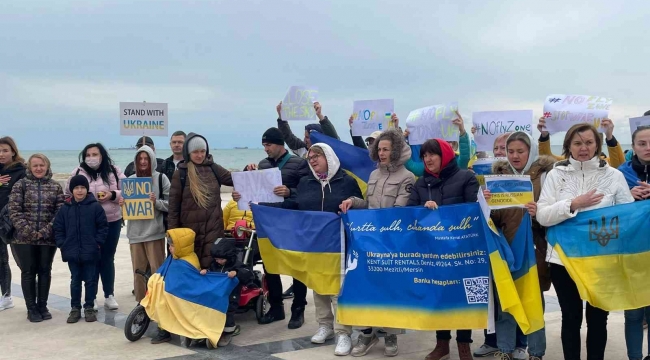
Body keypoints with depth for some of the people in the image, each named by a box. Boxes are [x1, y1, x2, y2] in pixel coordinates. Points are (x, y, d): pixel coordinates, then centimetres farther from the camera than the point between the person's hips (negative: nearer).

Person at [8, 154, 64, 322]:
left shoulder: (55, 186, 5)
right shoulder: (20, 185, 2)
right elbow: (14, 210, -4)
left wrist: (45, 231, -12)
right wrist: (28, 231, -14)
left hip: (48, 238, 1)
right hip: (25, 238, -1)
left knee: (45, 271, 8)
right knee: (28, 272, 4)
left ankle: (42, 306, 20)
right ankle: (31, 308, 14)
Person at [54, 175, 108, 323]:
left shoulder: (95, 206, -6)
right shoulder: (65, 208, 2)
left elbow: (103, 226, -3)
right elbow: (58, 228, 8)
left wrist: (98, 242, -9)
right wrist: (62, 244, 0)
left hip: (90, 252, -2)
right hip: (72, 252, 2)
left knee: (90, 280, 7)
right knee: (75, 281, 12)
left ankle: (89, 307, 19)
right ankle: (75, 308, 21)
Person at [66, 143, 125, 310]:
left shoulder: (114, 172, 2)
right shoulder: (78, 173, 1)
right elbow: (69, 195, 2)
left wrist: (112, 195, -15)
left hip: (112, 222, 1)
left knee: (108, 258, 10)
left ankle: (109, 295, 20)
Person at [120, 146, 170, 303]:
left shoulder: (161, 178, -1)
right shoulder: (130, 179, 8)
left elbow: (170, 203, -2)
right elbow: (126, 202, 16)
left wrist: (156, 202, -18)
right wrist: (122, 203, -5)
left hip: (154, 231, -3)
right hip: (135, 231, 3)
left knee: (157, 269, -1)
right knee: (138, 270, 9)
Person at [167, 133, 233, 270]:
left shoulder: (213, 168, 6)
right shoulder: (180, 174, -2)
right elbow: (173, 205, 0)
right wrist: (173, 232, -3)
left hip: (213, 227, 1)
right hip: (190, 228, -1)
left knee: (211, 266, -2)